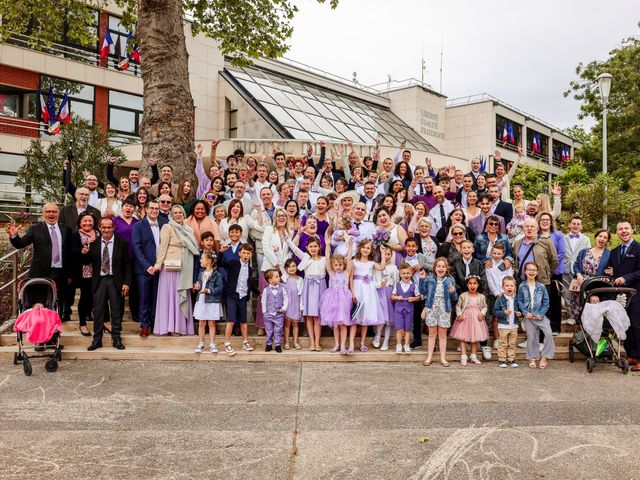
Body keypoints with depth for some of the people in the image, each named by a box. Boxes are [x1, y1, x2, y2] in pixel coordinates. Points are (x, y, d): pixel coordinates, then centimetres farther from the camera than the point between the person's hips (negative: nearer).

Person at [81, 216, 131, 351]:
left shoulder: (122, 243, -1)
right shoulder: (93, 243, 3)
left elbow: (127, 264, 0)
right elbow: (86, 262, 7)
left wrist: (127, 282, -7)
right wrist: (84, 253, -15)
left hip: (115, 281, -1)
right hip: (99, 281, 1)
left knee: (116, 310, 6)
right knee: (98, 310, 4)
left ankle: (116, 339, 17)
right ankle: (97, 339, 14)